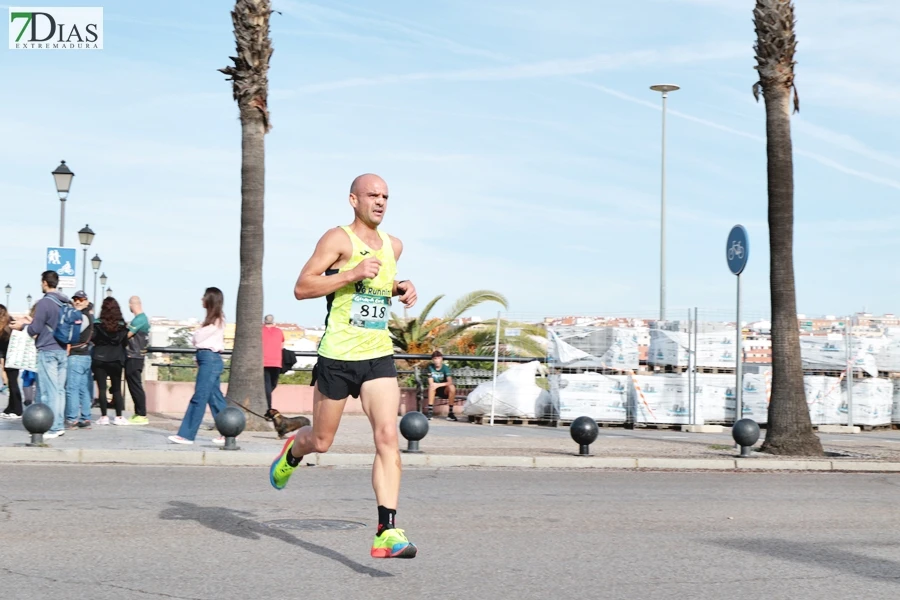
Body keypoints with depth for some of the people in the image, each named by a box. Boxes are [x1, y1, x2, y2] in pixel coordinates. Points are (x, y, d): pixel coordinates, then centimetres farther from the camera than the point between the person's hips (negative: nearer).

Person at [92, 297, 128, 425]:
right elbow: (125, 341, 0)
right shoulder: (122, 324, -2)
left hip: (100, 359, -2)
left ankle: (104, 416, -2)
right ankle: (119, 417, 8)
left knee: (102, 388, 2)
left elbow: (92, 339, -7)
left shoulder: (98, 323, -7)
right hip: (116, 360, 2)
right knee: (117, 389, 9)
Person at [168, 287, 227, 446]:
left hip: (210, 360, -10)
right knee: (215, 398, 9)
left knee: (199, 398, -8)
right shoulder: (215, 320, 18)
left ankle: (186, 435, -8)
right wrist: (198, 336, -1)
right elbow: (199, 339, 17)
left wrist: (197, 334, 10)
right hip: (210, 360, 10)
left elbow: (196, 338, -9)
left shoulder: (215, 321, -10)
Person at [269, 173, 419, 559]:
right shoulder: (338, 239, -7)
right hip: (337, 355, -4)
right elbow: (301, 288, -12)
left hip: (379, 356, 4)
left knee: (388, 437, -12)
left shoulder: (393, 245, 12)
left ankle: (387, 531, -14)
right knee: (321, 441, 10)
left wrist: (400, 289, 10)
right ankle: (292, 452, 47)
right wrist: (352, 273, -21)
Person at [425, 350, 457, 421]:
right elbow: (430, 382, -11)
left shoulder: (445, 368, -12)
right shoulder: (430, 367, -7)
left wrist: (439, 385, -37)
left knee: (452, 387, -31)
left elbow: (450, 382, -25)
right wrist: (433, 384, -33)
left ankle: (450, 413, -24)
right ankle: (430, 412, -28)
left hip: (444, 390, 0)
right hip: (435, 390, 0)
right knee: (432, 387, -32)